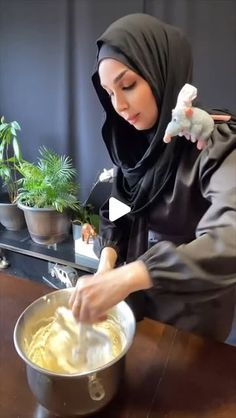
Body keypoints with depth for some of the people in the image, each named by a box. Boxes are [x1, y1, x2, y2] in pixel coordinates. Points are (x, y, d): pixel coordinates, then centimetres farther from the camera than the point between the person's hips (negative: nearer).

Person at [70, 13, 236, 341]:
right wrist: (108, 260, -16)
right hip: (139, 295, 5)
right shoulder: (136, 143, -5)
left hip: (192, 312, -4)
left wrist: (126, 277, -45)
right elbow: (117, 212, 1)